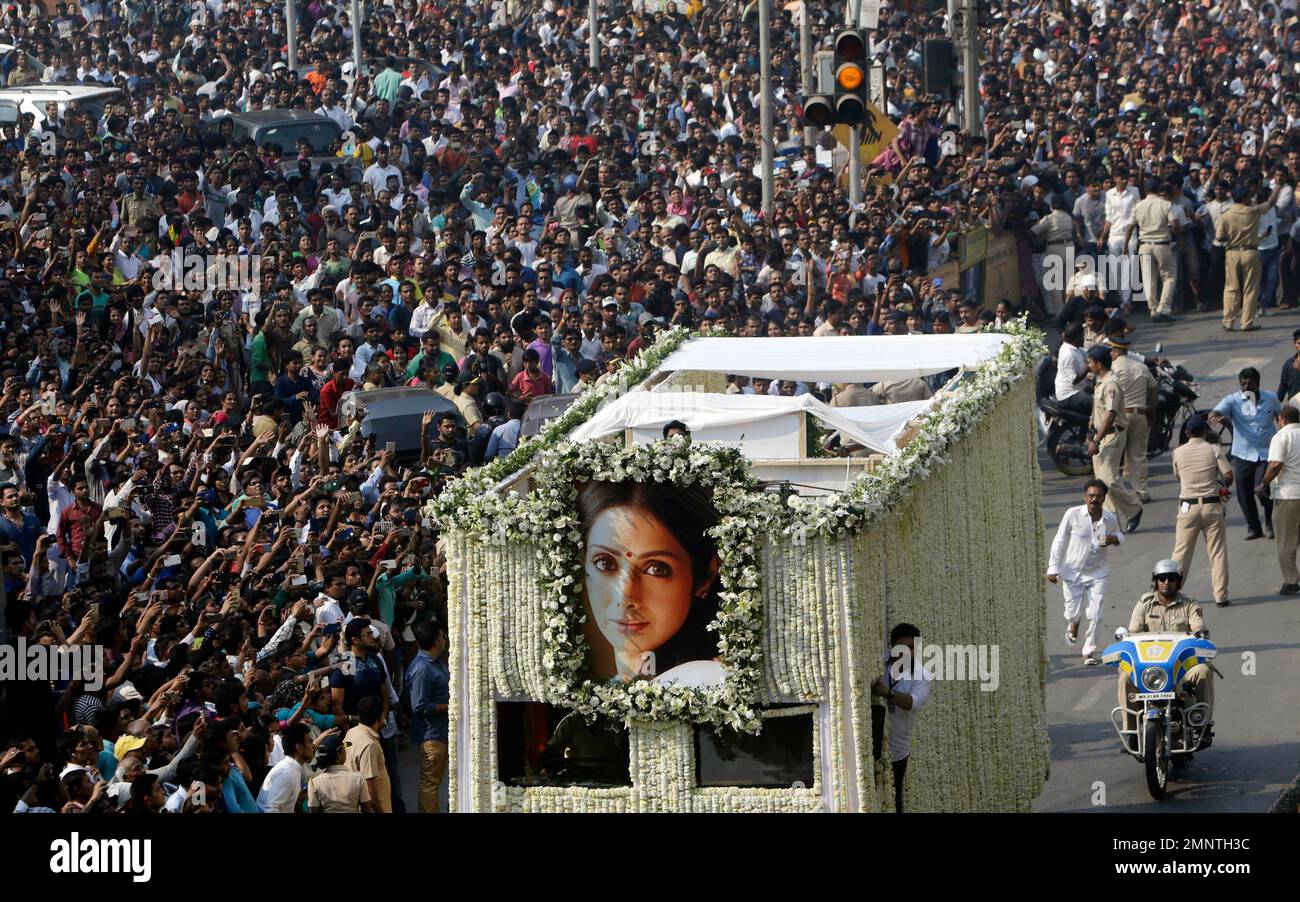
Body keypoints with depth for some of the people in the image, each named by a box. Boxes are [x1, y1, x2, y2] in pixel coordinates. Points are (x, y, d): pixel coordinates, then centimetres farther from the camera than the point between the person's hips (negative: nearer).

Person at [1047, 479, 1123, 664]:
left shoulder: (1110, 519, -5)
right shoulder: (1073, 515, -13)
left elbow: (1119, 536, 16)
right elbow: (1059, 542, -5)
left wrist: (1115, 539, -10)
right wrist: (1053, 568, -8)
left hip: (1097, 573, 1)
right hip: (1072, 572, -1)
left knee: (1095, 615, -5)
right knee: (1073, 612, 8)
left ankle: (1089, 652, 10)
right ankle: (1073, 624, 47)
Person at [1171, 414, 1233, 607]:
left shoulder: (1178, 452, 0)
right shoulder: (1214, 450, -4)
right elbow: (1228, 475, -6)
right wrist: (1224, 486, 15)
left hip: (1188, 506, 1)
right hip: (1212, 505, -1)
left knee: (1181, 551, 7)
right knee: (1217, 551, 6)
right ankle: (1221, 595, 5)